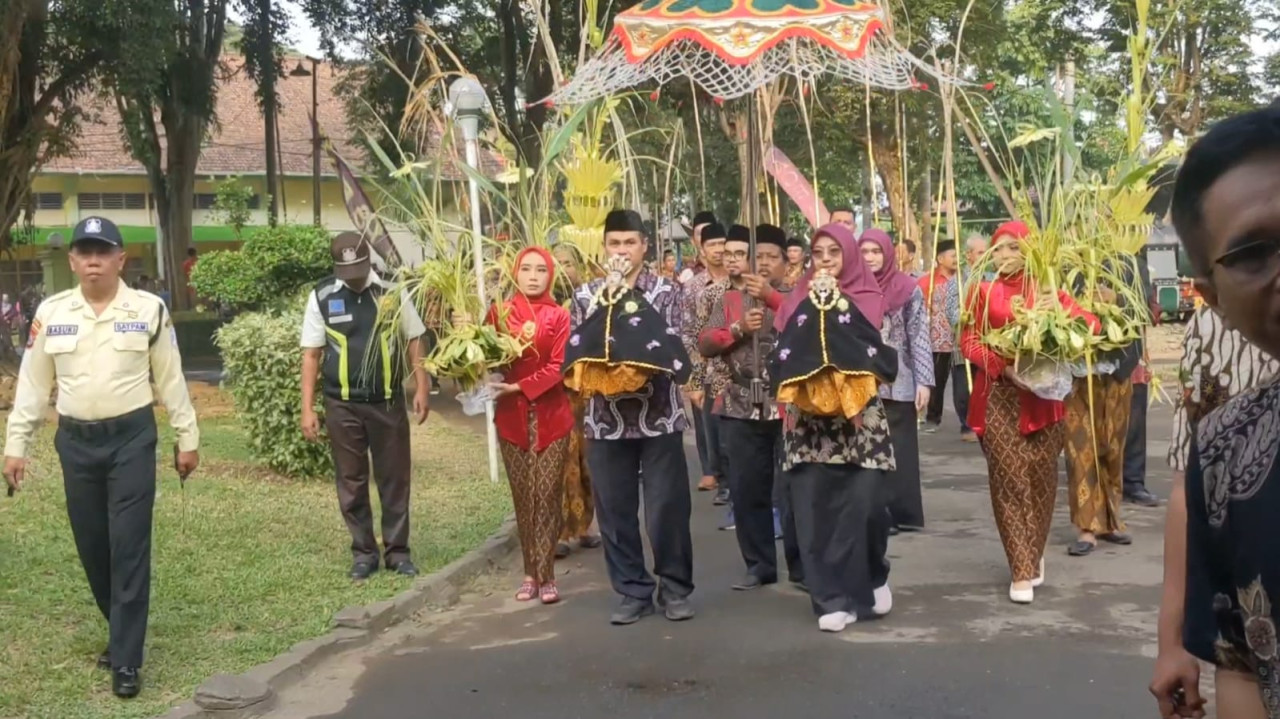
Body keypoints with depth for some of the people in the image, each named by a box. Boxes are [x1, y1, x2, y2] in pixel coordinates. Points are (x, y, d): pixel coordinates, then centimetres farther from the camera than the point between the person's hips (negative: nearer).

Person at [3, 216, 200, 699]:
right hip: (75, 441, 3)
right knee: (92, 545, 11)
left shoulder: (149, 310, -3)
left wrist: (187, 437, 5)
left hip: (131, 437, -3)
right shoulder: (51, 313, 3)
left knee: (129, 546, -5)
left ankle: (126, 660, 1)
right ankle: (122, 630, 32)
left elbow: (170, 380, 3)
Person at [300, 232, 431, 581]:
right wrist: (308, 408, -3)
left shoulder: (391, 291, -3)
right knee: (351, 482, 9)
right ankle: (363, 552, 22)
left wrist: (421, 388, -4)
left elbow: (413, 340, 3)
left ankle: (397, 551, 20)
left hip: (387, 401, 0)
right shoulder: (321, 297, -4)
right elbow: (311, 354, 0)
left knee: (395, 478, 8)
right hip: (342, 405, 0)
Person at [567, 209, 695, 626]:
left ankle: (675, 588, 17)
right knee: (615, 510, 6)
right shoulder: (586, 296, 7)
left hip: (658, 416, -2)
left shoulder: (665, 293, 1)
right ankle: (633, 591, 19)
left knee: (668, 506, 2)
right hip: (607, 418, 2)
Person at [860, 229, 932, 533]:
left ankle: (900, 512, 8)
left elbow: (919, 338, -3)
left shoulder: (908, 289, -1)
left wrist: (923, 381, -9)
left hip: (898, 383, -2)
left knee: (897, 450, 1)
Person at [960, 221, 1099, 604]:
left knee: (1041, 477, 4)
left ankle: (1034, 555, 25)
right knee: (1009, 479, -4)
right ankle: (1022, 570, 0)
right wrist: (1005, 366, -16)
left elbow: (1089, 323, 0)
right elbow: (968, 341, -2)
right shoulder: (983, 292, 5)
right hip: (999, 397, -1)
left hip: (1043, 396, 1)